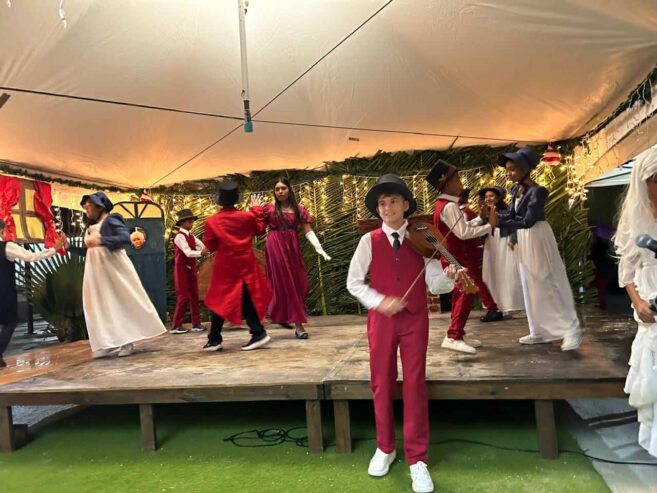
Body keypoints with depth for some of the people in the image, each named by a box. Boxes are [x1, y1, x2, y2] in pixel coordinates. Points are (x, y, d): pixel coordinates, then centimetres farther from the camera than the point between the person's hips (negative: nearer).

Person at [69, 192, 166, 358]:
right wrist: (69, 246, 8)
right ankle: (108, 342, 8)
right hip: (96, 271, 8)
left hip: (113, 268, -8)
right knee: (99, 305, 3)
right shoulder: (90, 227, 15)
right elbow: (87, 251, 18)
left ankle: (127, 341, 7)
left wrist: (101, 240, -28)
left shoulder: (110, 220, -8)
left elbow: (126, 238, -22)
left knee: (122, 301, -1)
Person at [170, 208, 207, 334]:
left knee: (194, 296, 7)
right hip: (182, 269, -8)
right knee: (184, 297, -7)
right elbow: (188, 253, -25)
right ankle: (175, 325, 3)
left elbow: (203, 246, -1)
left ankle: (196, 323, 13)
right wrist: (201, 252, -33)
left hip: (191, 268, 8)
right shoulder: (180, 236, -14)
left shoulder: (191, 236, 11)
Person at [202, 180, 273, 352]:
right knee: (247, 300, 9)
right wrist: (258, 213, 23)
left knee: (220, 302, 9)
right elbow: (260, 230, 14)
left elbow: (210, 246, 0)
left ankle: (215, 340, 13)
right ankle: (258, 333, 3)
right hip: (246, 265, 2)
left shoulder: (211, 221, -7)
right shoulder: (248, 216, -4)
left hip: (225, 267, -1)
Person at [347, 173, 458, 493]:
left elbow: (435, 284, -5)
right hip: (381, 319, 1)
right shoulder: (369, 241, -1)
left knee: (415, 386, 3)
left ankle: (417, 459, 17)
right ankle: (385, 448, 30)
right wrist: (379, 301, -17)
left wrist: (450, 275, -27)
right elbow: (353, 281, -2)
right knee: (382, 384, 9)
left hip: (415, 319, 0)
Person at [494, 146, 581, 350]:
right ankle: (540, 331, 21)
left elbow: (528, 221, -25)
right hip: (522, 239, 9)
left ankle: (571, 329, 5)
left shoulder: (537, 191, -20)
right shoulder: (516, 189, 5)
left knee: (548, 283, -5)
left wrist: (500, 222, -28)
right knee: (531, 285, 12)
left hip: (537, 238, -9)